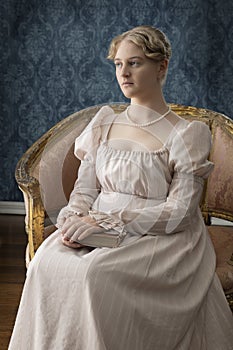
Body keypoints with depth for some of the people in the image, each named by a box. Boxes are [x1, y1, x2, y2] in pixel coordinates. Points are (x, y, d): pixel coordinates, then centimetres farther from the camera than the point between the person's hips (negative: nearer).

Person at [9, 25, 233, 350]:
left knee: (96, 271, -33)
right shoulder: (105, 124, 12)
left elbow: (179, 212, -11)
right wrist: (76, 219, -12)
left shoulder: (185, 135, -4)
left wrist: (107, 221, -18)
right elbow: (85, 189, 12)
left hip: (157, 238, -4)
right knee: (46, 261, -24)